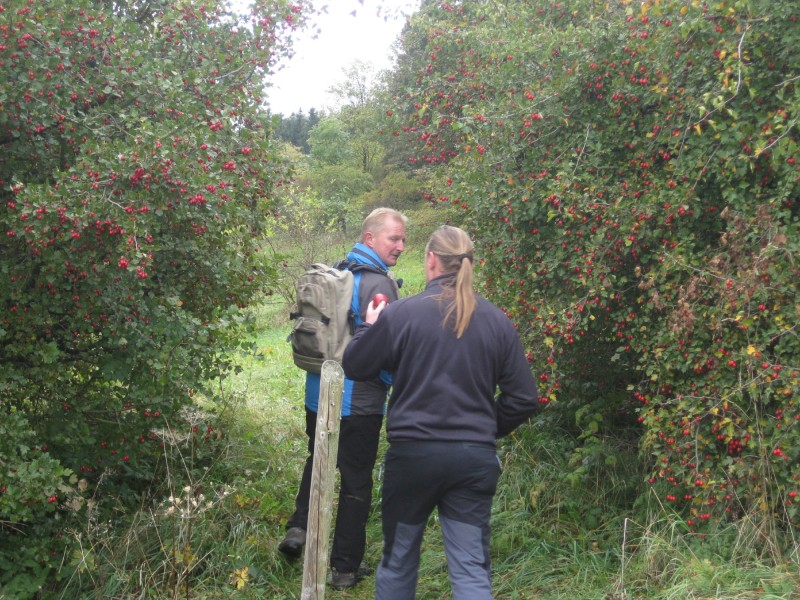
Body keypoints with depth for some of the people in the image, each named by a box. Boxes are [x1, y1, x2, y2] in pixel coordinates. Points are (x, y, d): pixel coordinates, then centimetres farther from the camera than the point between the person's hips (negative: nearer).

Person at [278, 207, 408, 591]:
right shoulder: (378, 284, -19)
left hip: (317, 393, 7)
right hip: (358, 401, -7)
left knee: (318, 460, 29)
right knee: (356, 481, 7)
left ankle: (299, 526, 13)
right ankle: (345, 567, 16)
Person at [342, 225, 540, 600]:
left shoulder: (402, 313, -9)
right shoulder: (497, 322, 1)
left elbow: (353, 367, 2)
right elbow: (524, 399, 3)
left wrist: (370, 326, 18)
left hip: (413, 454, -2)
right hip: (475, 458, 2)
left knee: (398, 558, 18)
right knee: (471, 569, 6)